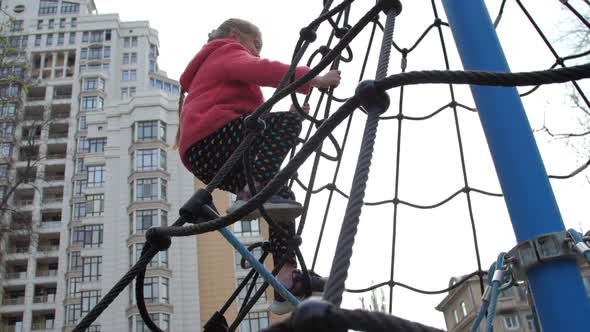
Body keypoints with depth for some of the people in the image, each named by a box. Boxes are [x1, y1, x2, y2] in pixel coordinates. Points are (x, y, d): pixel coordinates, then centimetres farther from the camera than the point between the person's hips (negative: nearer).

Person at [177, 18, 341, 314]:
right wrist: (313, 79, -14)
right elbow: (261, 71, -11)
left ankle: (286, 278, -3)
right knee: (287, 122, -19)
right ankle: (252, 195, -35)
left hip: (205, 157, 9)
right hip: (212, 137, -9)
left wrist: (290, 117, 19)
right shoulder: (228, 51, 14)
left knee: (282, 197, 9)